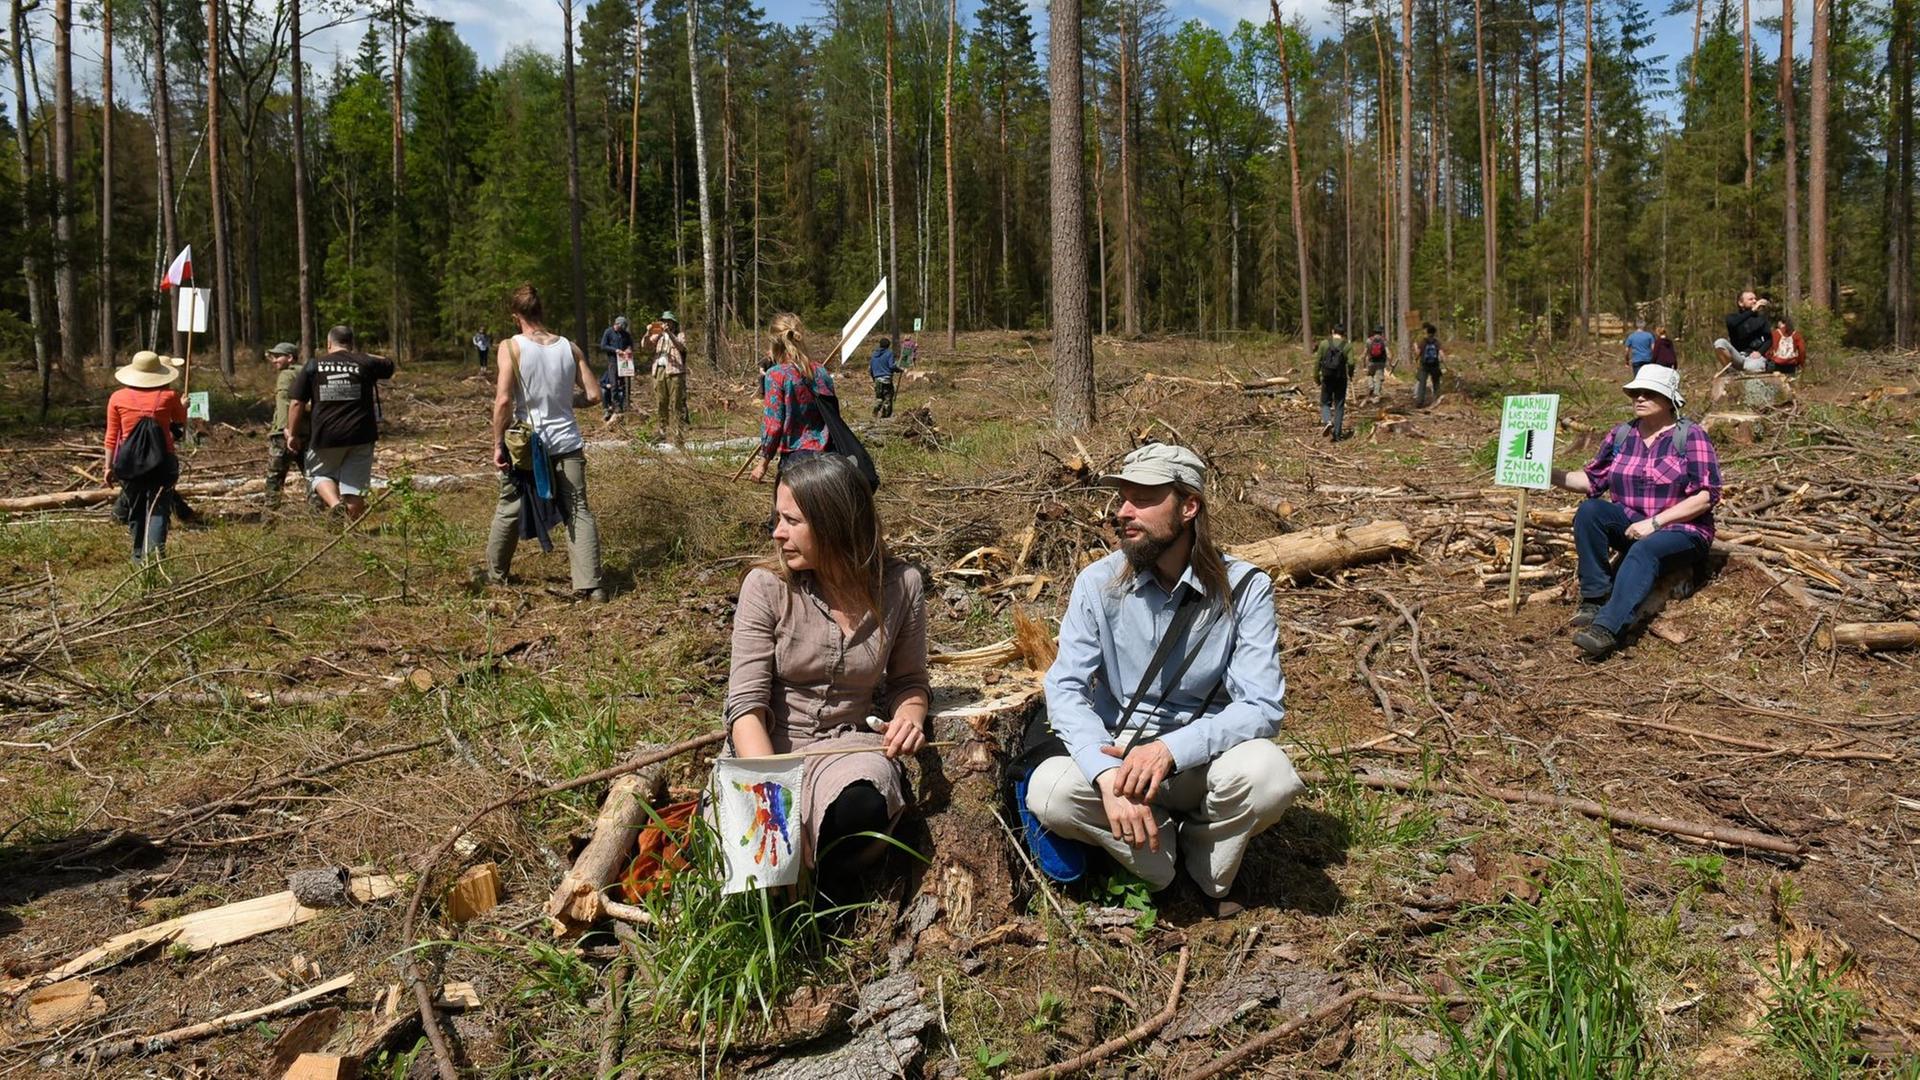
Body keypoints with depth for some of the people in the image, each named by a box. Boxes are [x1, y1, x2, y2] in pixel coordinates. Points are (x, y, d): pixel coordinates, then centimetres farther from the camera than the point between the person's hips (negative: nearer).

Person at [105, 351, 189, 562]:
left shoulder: (118, 398, 2)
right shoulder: (169, 396, -3)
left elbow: (112, 437, 6)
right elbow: (181, 423, 15)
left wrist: (109, 466, 14)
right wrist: (183, 406, 35)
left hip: (129, 463, 2)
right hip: (161, 463, -2)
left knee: (136, 509, 16)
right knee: (158, 508, -3)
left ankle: (139, 554, 23)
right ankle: (156, 547, -25)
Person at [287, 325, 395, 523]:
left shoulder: (313, 366, 2)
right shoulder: (365, 364, 3)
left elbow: (297, 404, 1)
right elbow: (388, 365, 25)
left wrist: (292, 434, 10)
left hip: (325, 436, -1)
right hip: (360, 436, 1)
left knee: (320, 475, 21)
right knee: (354, 488, 7)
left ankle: (335, 503, -5)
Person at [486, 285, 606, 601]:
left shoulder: (511, 347, -9)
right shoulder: (569, 347, 0)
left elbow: (503, 400, -16)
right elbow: (594, 395, 0)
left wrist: (498, 444, -8)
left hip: (526, 444, -1)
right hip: (566, 443, 1)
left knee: (509, 510, 17)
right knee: (578, 512, 3)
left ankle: (495, 575, 33)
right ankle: (590, 585, -5)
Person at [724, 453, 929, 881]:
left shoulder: (901, 585, -5)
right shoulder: (766, 586, -11)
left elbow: (908, 681, 10)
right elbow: (747, 705, -15)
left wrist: (909, 717, -15)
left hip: (848, 745, 1)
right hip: (770, 749, -1)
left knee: (863, 806, -35)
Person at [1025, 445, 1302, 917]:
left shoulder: (1244, 588, -13)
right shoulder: (1098, 583, -9)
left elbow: (1262, 705, -19)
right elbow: (1066, 689, -15)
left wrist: (1171, 749, -35)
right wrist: (1109, 775, -34)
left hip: (1205, 757, 0)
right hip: (1118, 752, 1)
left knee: (1267, 773, -33)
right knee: (1047, 790, -29)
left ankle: (1208, 869, 1)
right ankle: (1161, 849, 0)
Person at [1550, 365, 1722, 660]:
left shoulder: (1690, 436, -6)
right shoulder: (1621, 435, 9)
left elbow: (1707, 495, -12)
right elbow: (1593, 480, 12)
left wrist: (1655, 522, -19)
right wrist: (1551, 476, -6)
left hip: (1680, 529, -5)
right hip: (1631, 524, 5)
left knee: (1644, 550, -37)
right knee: (1589, 510, -24)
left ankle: (1607, 628, -54)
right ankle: (1594, 600, -25)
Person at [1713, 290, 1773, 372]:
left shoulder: (1760, 317, 11)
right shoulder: (1733, 317, 5)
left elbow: (1769, 339, 7)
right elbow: (1732, 323, -21)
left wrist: (1760, 352, -11)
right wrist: (1752, 311, -23)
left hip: (1755, 356, -2)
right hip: (1738, 356, 2)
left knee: (1751, 367, -39)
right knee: (1720, 343, -26)